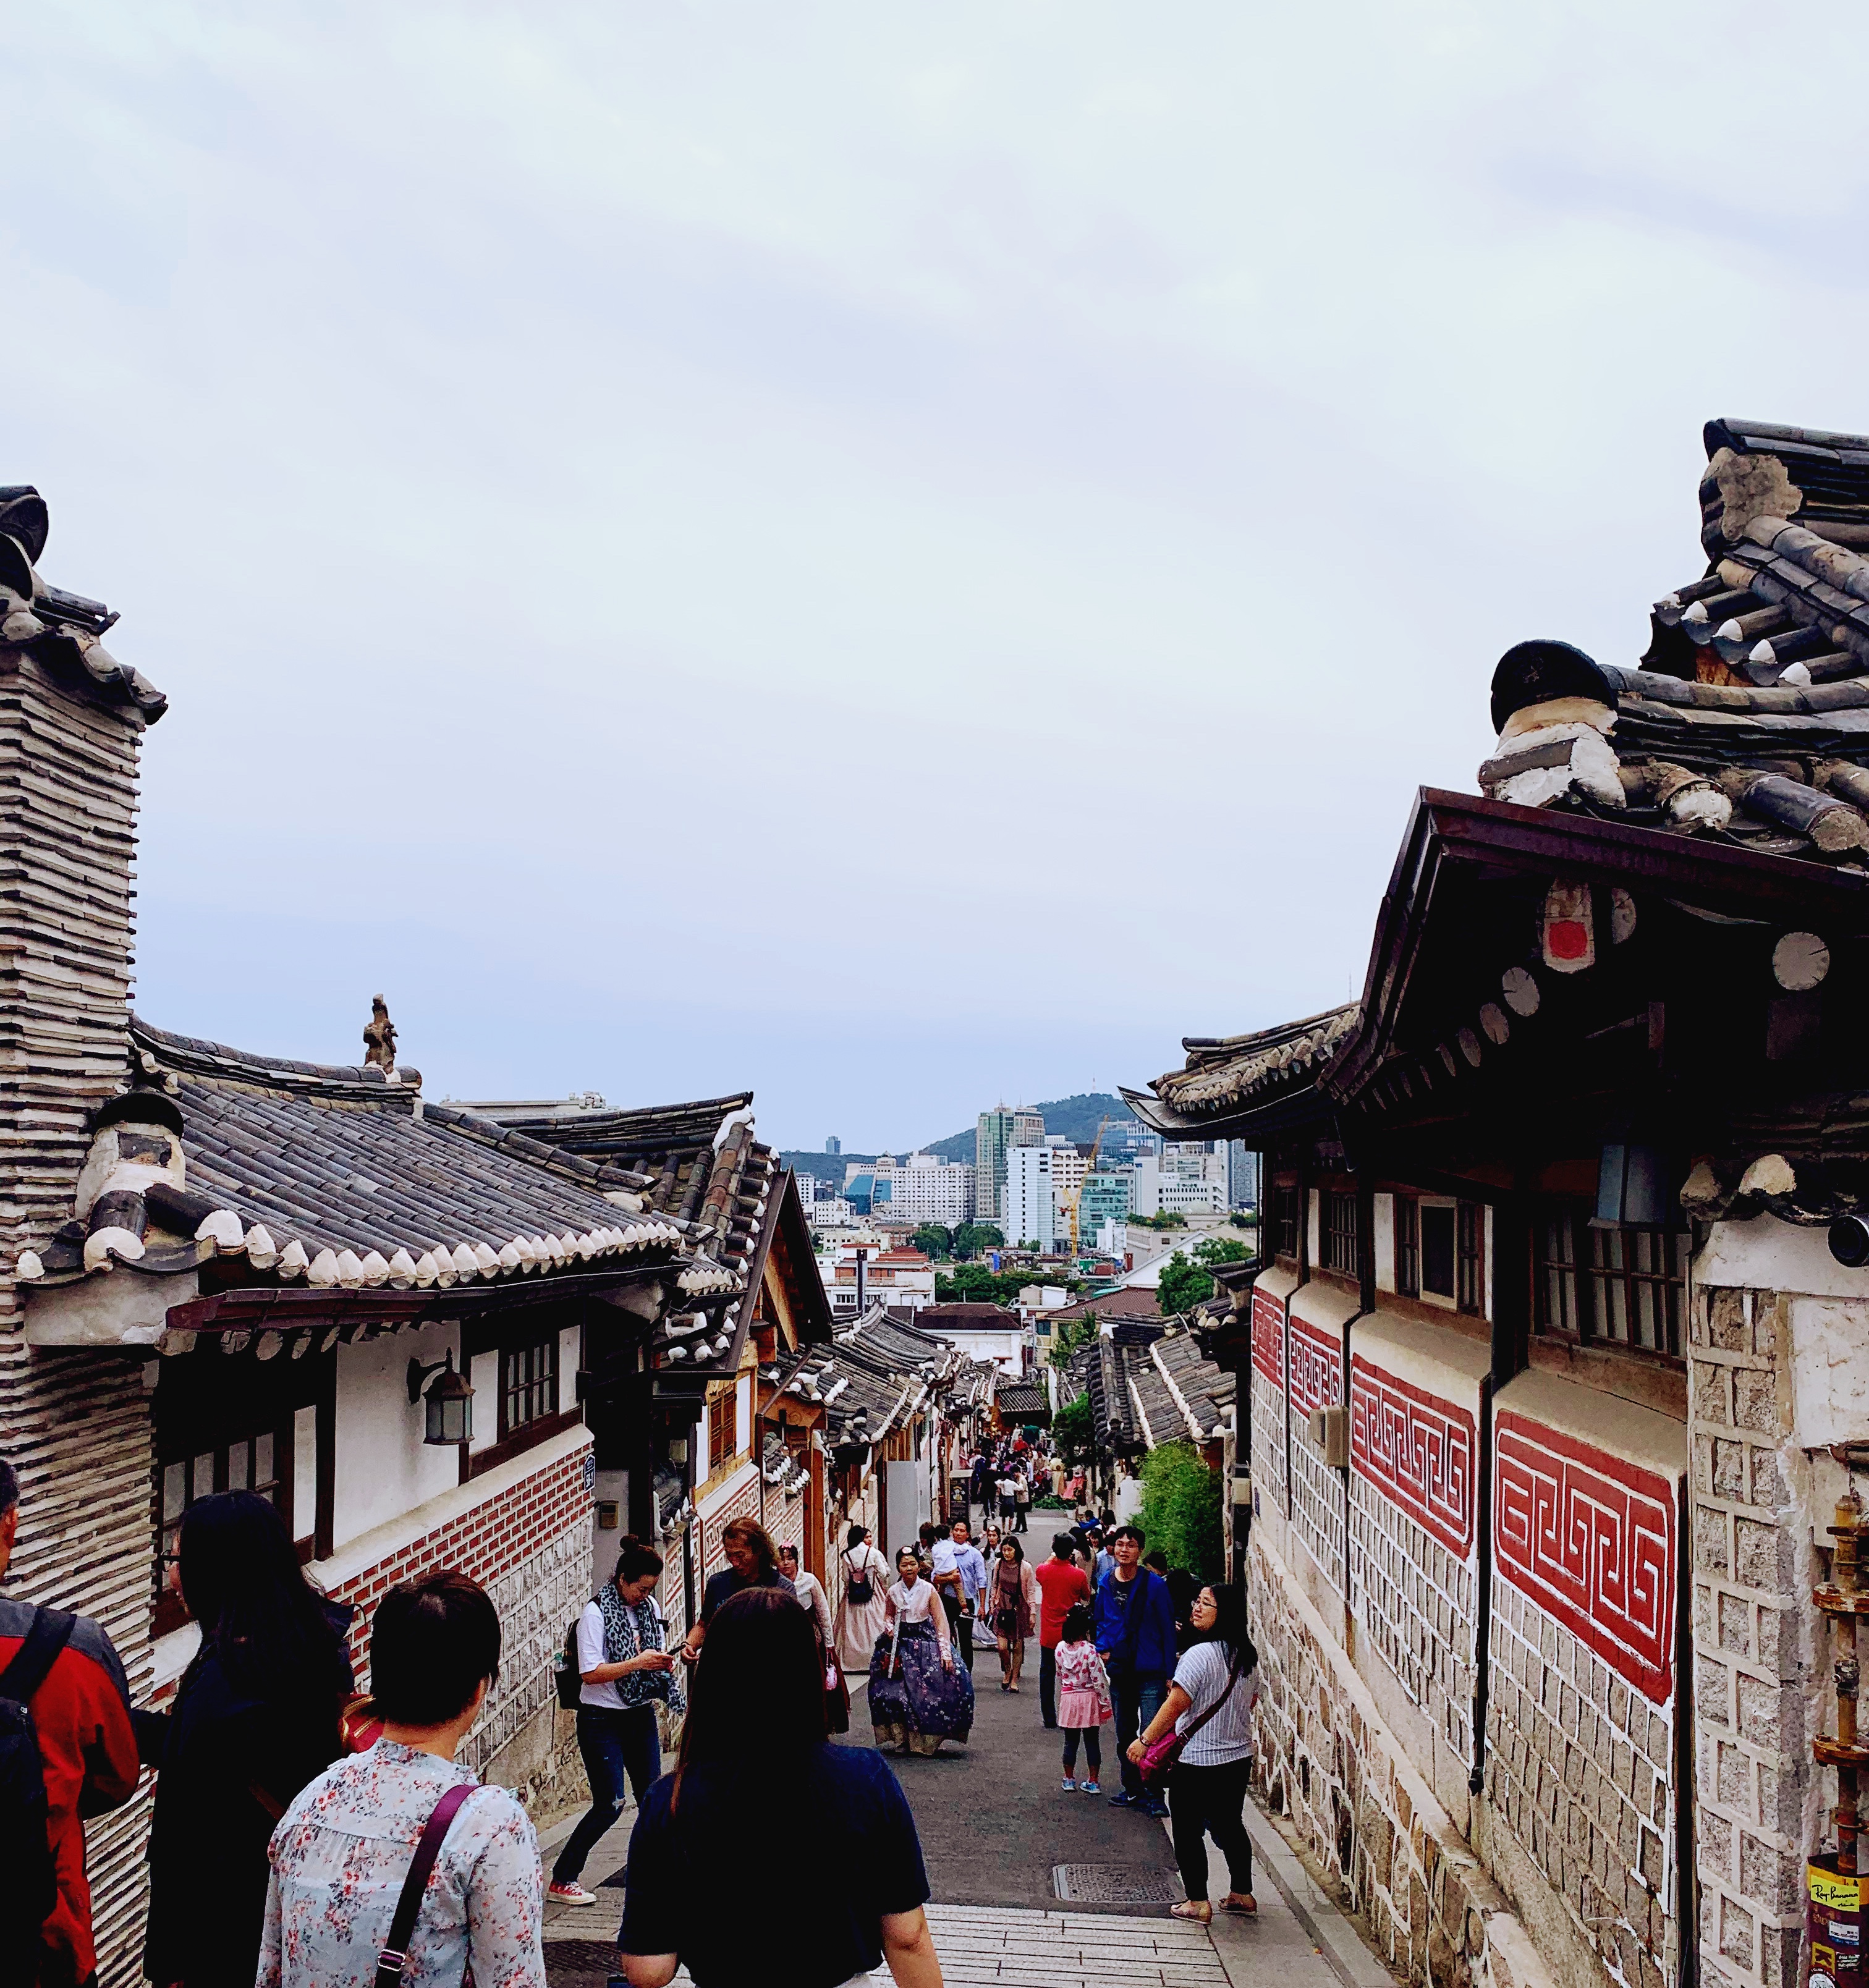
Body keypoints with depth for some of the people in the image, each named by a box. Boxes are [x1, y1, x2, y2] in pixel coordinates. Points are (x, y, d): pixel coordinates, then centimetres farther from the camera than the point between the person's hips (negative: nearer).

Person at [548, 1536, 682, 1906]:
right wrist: (638, 1663, -25)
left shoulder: (650, 1607, 6)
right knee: (609, 1805, -8)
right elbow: (590, 1673, -19)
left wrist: (662, 1662, -4)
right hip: (602, 1721, -6)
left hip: (641, 1716, 6)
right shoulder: (596, 1614, -13)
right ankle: (561, 1881, 4)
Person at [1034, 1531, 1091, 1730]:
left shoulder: (1043, 1571, -7)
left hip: (1048, 1635, 1)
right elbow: (1086, 1597, 6)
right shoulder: (1079, 1575, -13)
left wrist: (1053, 1559, 26)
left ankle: (1049, 1718, 14)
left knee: (1047, 1675, 12)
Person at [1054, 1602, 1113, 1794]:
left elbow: (1060, 1675, 6)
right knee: (1092, 1742, 9)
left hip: (1068, 1698, 3)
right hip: (1089, 1699, -3)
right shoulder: (1090, 1650, -19)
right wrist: (1104, 1702, -5)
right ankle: (1093, 1782, 14)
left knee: (1070, 1742, 14)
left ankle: (1069, 1780, 22)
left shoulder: (1061, 1648, -6)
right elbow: (1098, 1679, -14)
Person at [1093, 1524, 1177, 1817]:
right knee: (1125, 1737, 14)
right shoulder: (1107, 1583, 4)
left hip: (1150, 1674, -5)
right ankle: (1133, 1790, 26)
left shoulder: (1155, 1585, -10)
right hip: (1120, 1670, 5)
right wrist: (1103, 1647, 1)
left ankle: (1156, 1795, 2)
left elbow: (1167, 1630, -6)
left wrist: (1170, 1673, -8)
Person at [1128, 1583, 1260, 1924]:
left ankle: (1198, 1903, 10)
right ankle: (1242, 1895, 29)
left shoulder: (1199, 1656, -22)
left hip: (1196, 1762, -7)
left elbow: (1175, 1706, -22)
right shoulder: (1248, 1657, 3)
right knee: (1230, 1826, 21)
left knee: (1189, 1832, 6)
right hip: (1239, 1757, 7)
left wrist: (1144, 1740, -13)